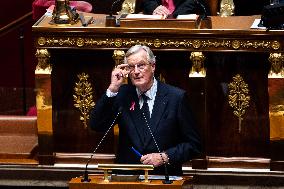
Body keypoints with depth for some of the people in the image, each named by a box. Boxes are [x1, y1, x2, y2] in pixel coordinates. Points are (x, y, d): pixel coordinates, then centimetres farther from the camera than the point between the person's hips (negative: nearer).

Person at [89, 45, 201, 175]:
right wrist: (113, 89, -5)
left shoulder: (176, 97, 2)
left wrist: (164, 157, -11)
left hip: (164, 178, -2)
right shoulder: (123, 94, 10)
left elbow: (193, 145, 3)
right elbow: (96, 125, 0)